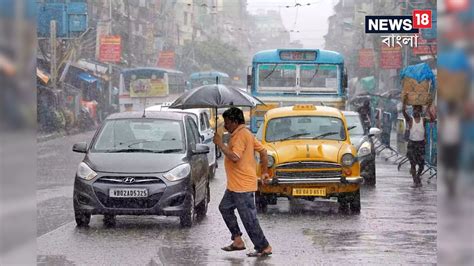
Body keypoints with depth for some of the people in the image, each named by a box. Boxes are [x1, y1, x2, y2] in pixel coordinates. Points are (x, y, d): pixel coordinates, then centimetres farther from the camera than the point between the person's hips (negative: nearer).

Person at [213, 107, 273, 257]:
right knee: (225, 208, 18)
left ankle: (263, 247, -1)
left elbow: (234, 157, -29)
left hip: (243, 186, -11)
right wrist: (265, 172, 20)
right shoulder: (244, 133, 14)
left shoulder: (240, 135, -18)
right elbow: (263, 151, 17)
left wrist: (220, 144, -20)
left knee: (249, 218, -6)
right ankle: (237, 241, 20)